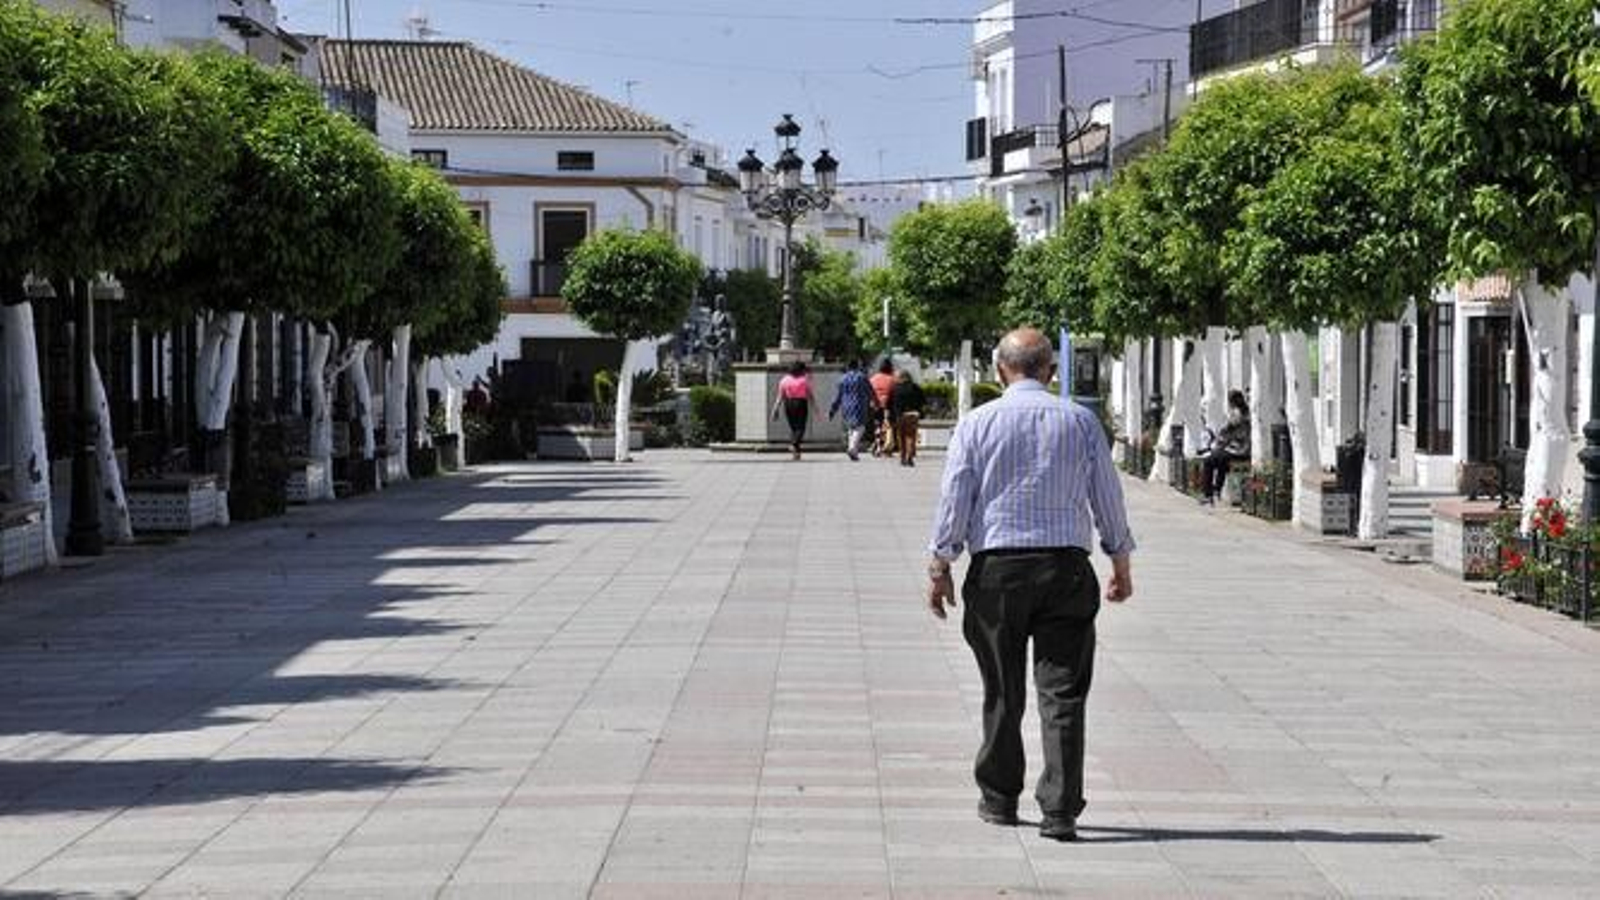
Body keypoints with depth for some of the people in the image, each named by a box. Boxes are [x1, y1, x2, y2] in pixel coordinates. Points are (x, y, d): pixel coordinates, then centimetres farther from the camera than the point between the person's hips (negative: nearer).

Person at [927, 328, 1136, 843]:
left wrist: (940, 568, 6)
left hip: (996, 568, 0)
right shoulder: (1081, 422, 4)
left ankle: (999, 800, 21)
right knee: (1063, 694, 0)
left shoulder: (977, 423, 1)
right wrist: (1122, 564, 19)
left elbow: (954, 500, -1)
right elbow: (1108, 498, 9)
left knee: (1003, 694, 11)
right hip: (1066, 567, 0)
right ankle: (1059, 811, -5)